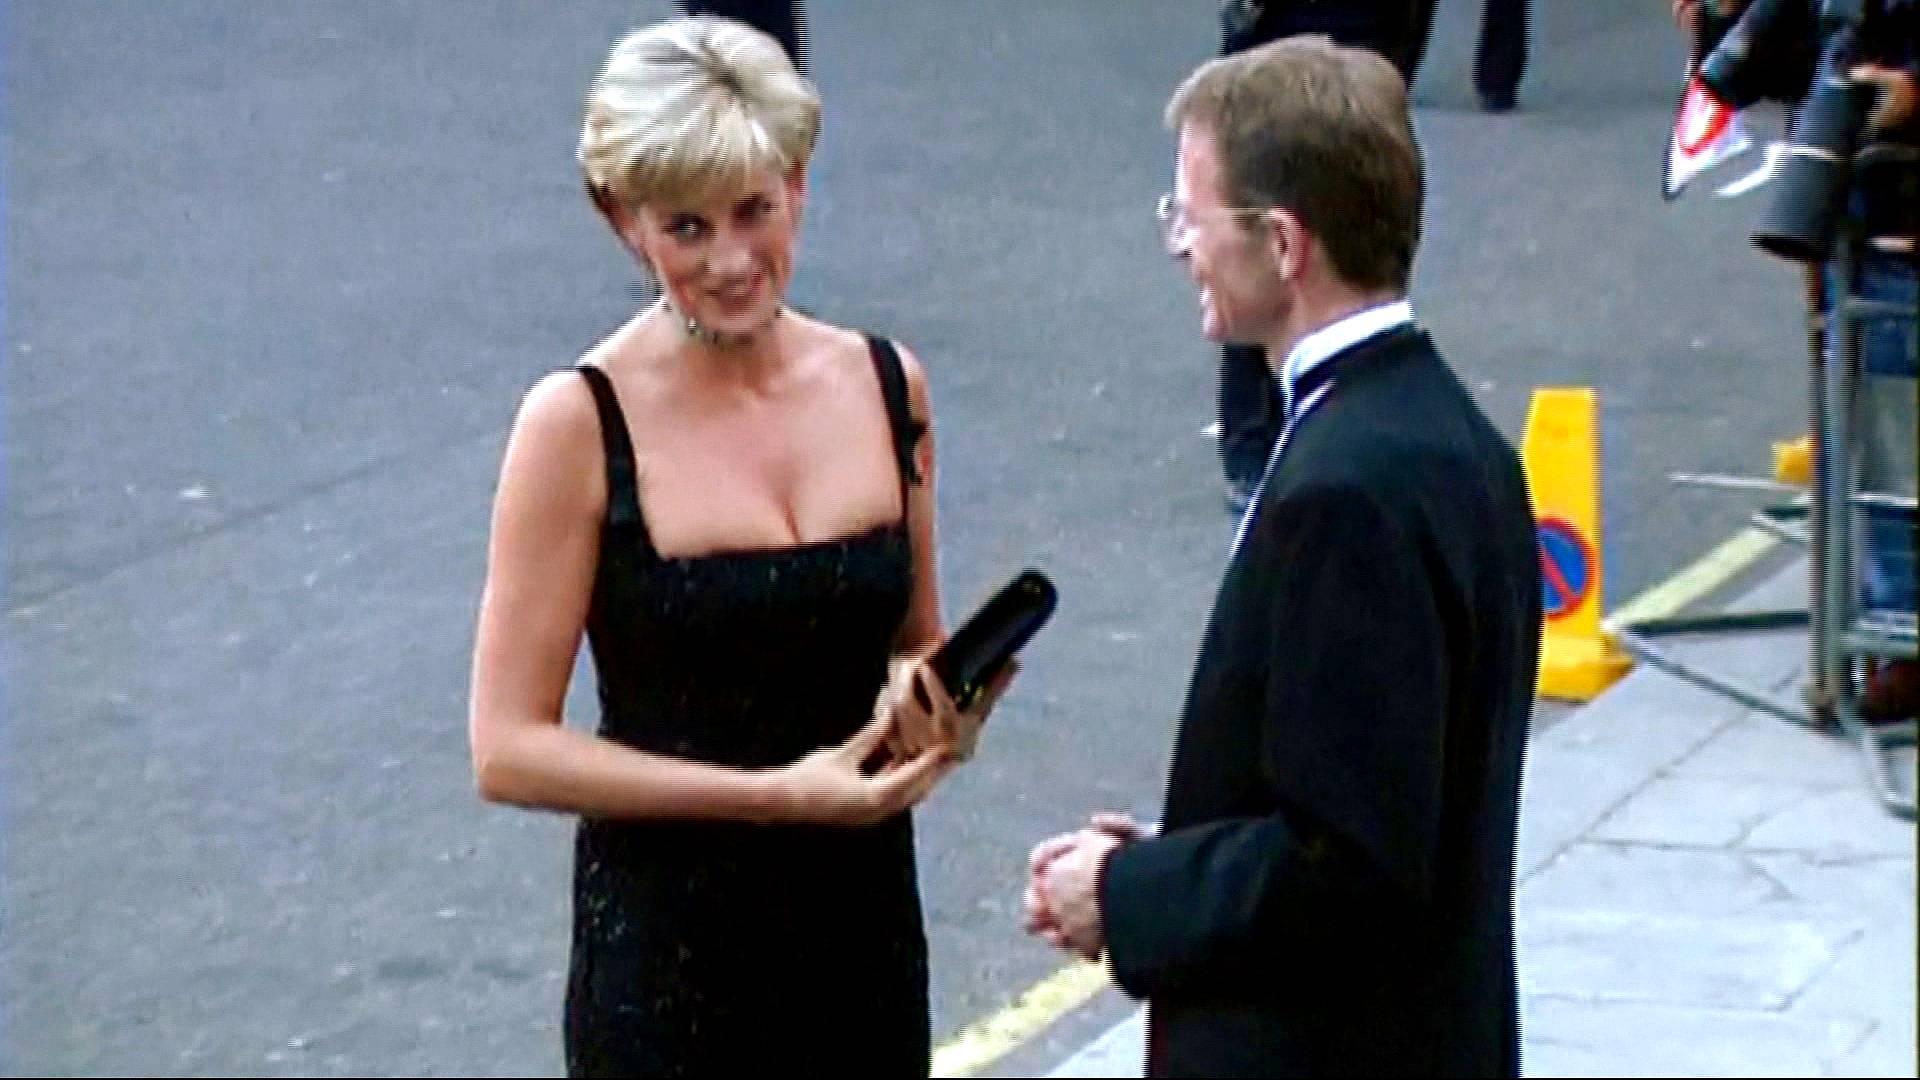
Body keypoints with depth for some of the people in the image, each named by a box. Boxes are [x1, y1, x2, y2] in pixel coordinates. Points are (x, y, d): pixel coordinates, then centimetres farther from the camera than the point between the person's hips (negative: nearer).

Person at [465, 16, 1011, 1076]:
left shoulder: (885, 385, 3)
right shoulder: (581, 422, -11)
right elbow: (509, 750, -12)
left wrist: (936, 704, -6)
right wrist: (776, 795, -18)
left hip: (863, 935, 5)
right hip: (669, 947, -5)